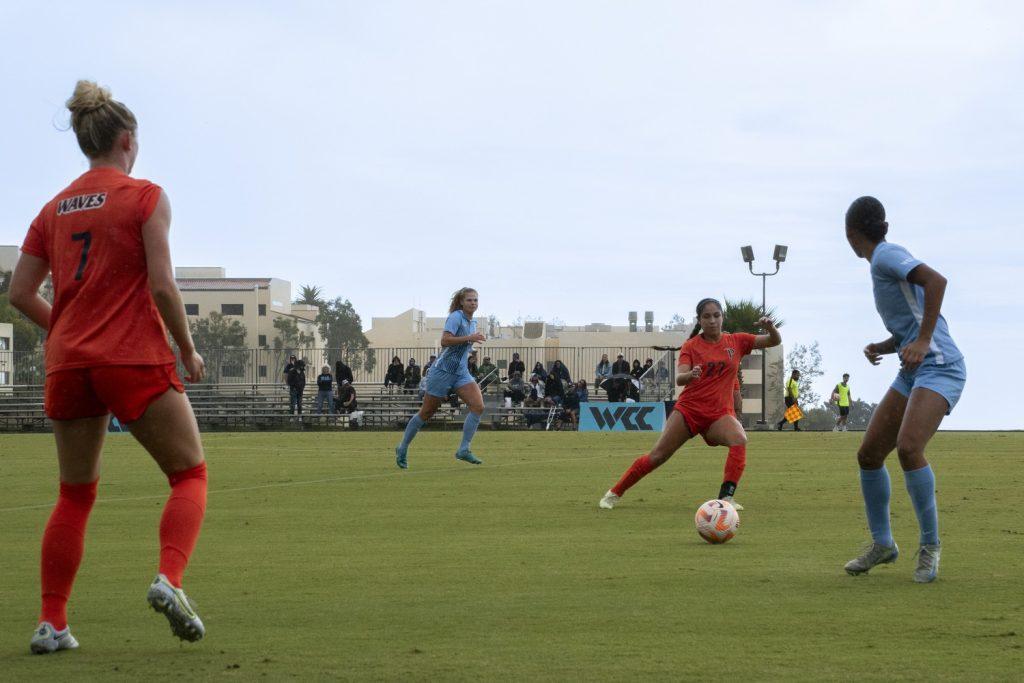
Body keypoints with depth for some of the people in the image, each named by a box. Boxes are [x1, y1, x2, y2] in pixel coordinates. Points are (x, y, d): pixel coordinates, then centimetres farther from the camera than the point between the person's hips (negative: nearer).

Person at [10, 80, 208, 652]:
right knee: (191, 474, 7)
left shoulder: (54, 208, 12)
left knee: (76, 495, 14)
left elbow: (21, 293, 9)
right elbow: (161, 286, -11)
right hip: (136, 360, -5)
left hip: (68, 364, 5)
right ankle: (170, 579, -16)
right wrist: (188, 351, -1)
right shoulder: (145, 197, -3)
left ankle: (51, 623, 8)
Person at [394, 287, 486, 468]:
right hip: (443, 371, -7)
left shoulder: (473, 322, 12)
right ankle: (402, 449, 20)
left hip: (461, 372, 7)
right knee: (426, 413, 3)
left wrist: (472, 342, 13)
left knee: (478, 406, -16)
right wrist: (469, 338, -29)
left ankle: (464, 450, -14)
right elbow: (444, 340, -26)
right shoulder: (456, 317, -13)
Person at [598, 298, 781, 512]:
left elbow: (775, 341, 6)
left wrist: (770, 327, -17)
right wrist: (690, 375, -36)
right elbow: (679, 379, -12)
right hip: (689, 408, -1)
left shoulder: (737, 342, 5)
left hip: (719, 413, 1)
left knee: (740, 441, -31)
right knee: (658, 455, -1)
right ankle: (614, 493, 13)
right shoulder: (691, 346, 1)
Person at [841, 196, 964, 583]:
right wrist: (882, 347, 9)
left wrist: (922, 341, -26)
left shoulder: (886, 255, -8)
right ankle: (882, 544, 17)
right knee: (869, 454, 5)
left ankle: (930, 545, -14)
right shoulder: (883, 263, 20)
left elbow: (936, 280, -24)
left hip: (940, 367, -10)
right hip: (913, 372, 10)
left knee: (908, 447, -27)